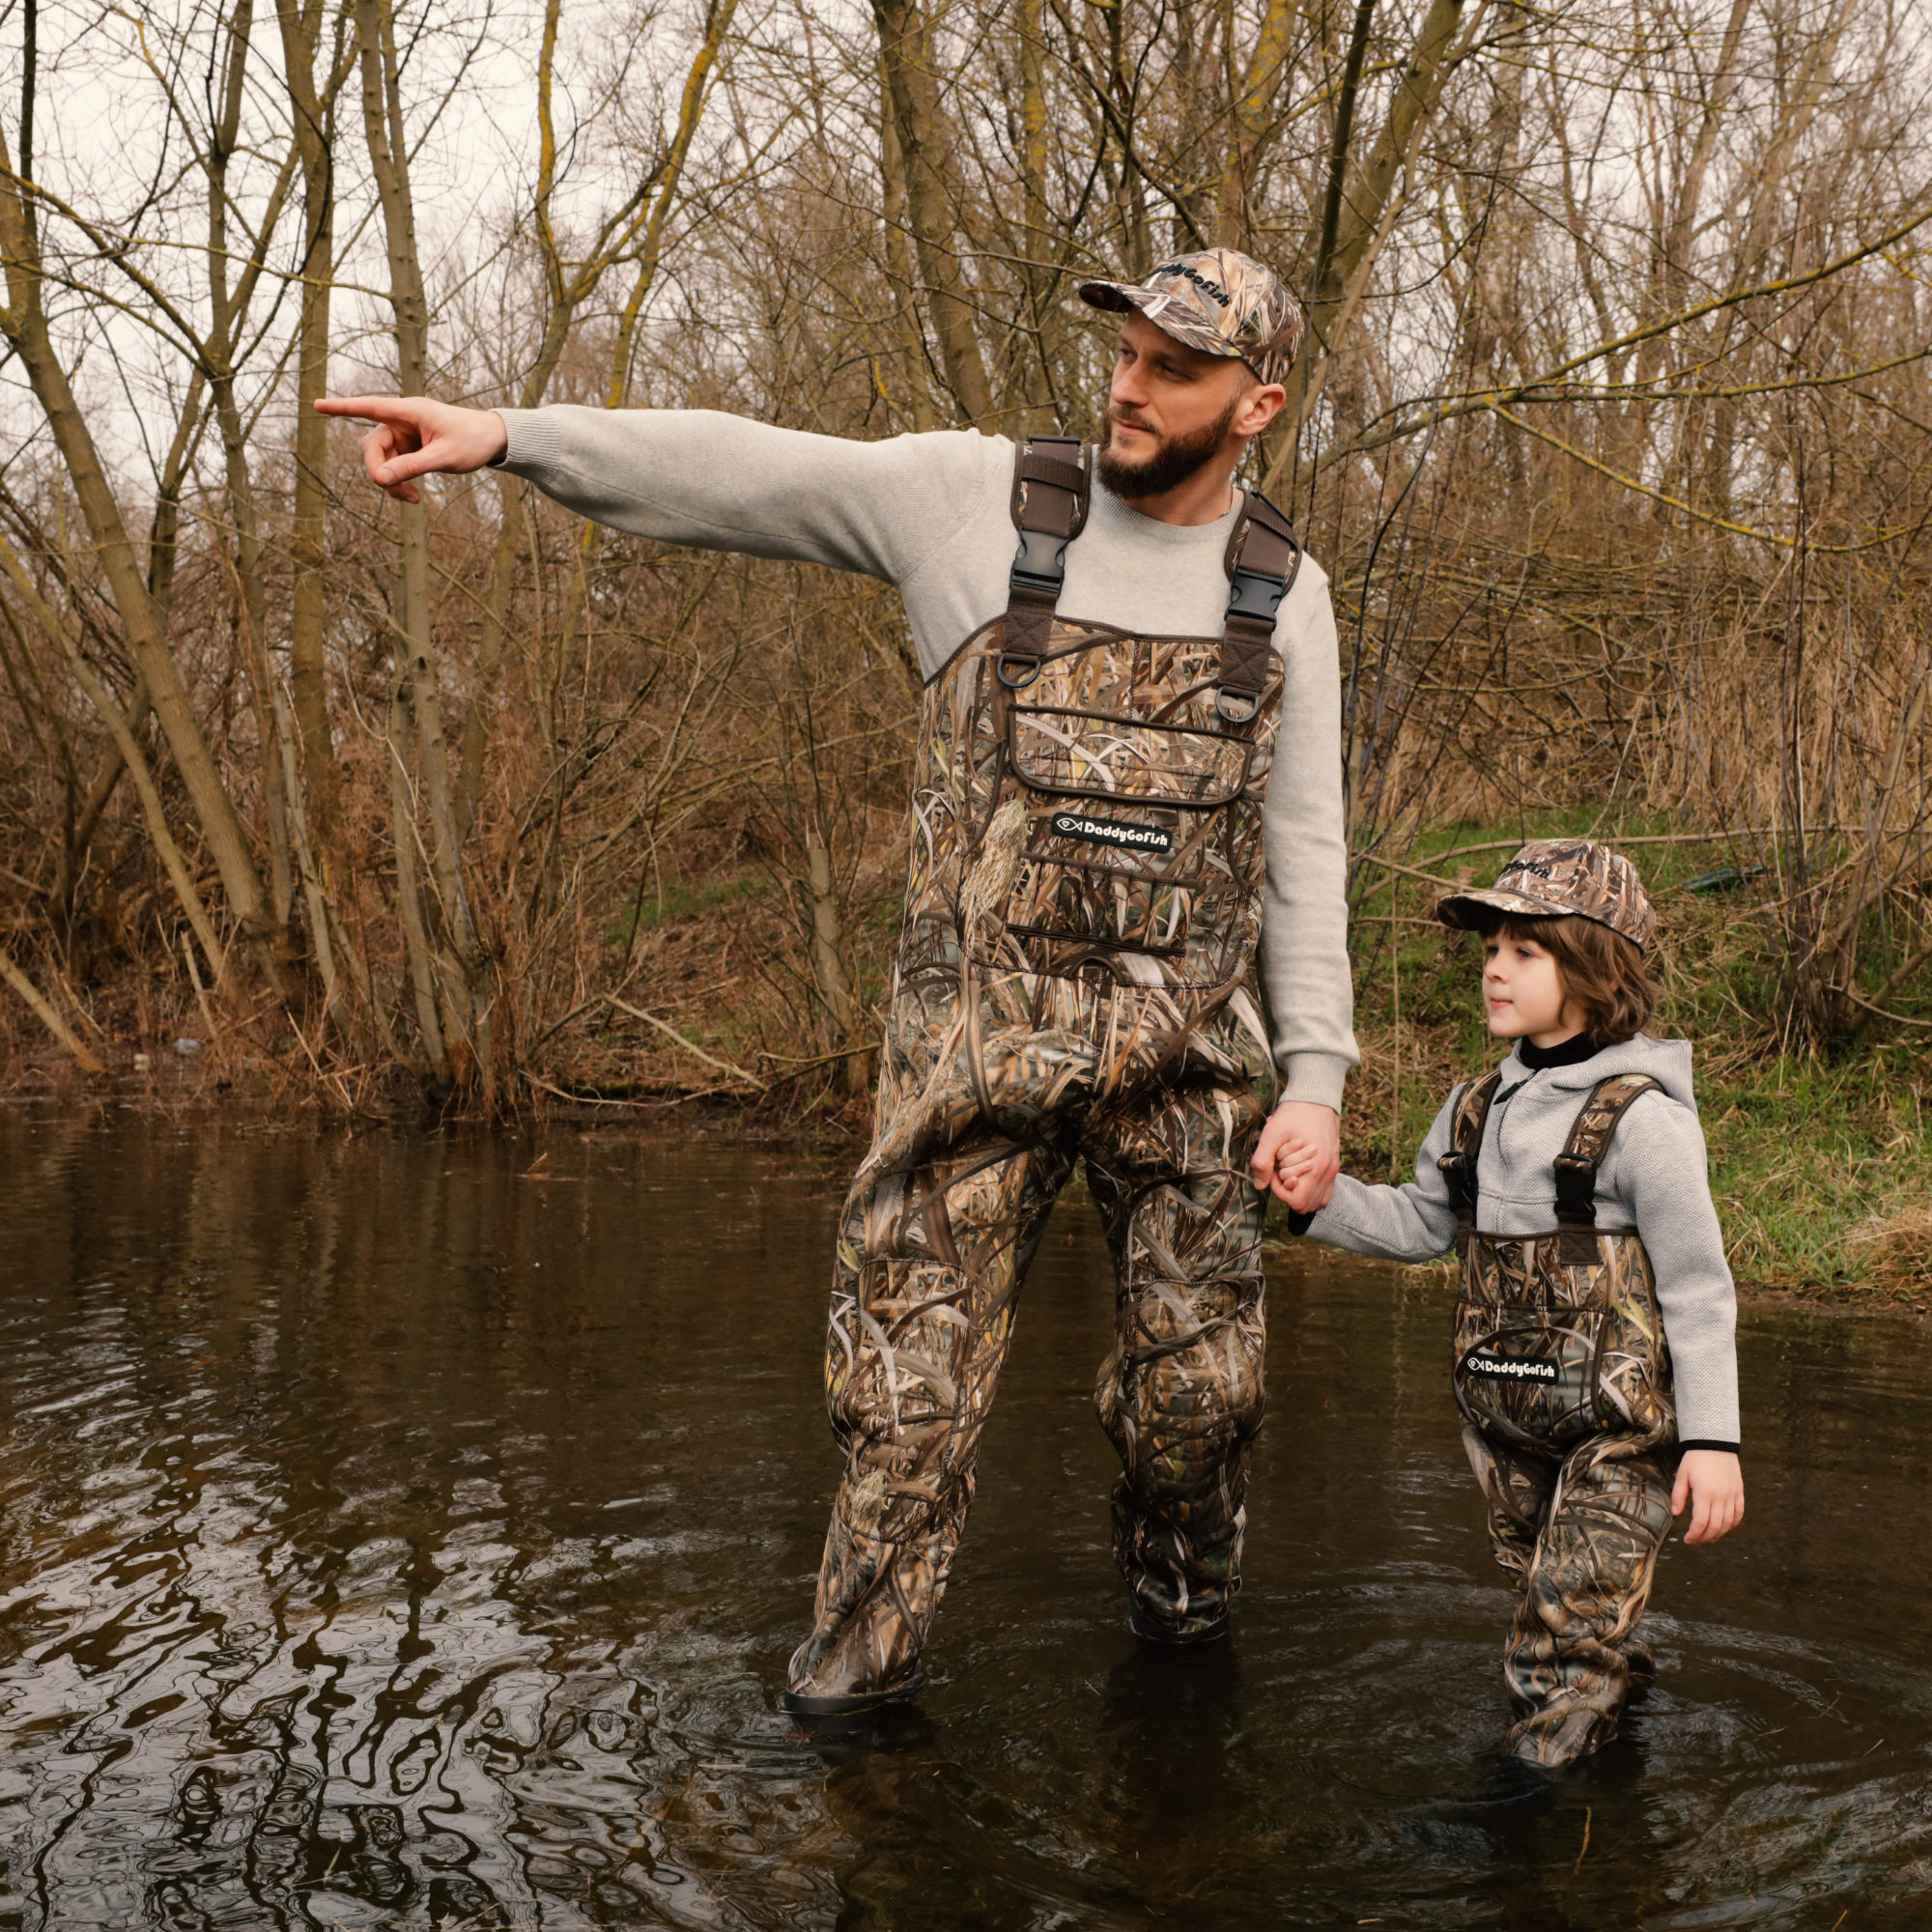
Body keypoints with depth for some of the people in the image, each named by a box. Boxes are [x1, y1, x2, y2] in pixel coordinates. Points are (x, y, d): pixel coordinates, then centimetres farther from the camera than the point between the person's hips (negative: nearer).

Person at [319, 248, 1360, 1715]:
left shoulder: (1285, 594, 5)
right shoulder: (977, 498, 0)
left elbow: (1304, 854, 3)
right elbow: (739, 473, -7)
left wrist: (1314, 1078, -5)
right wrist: (505, 433, -17)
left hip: (1188, 1041, 2)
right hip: (980, 1025, -1)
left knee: (1197, 1373, 8)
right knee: (912, 1351, 0)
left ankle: (1178, 1582, 35)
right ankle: (869, 1646, 18)